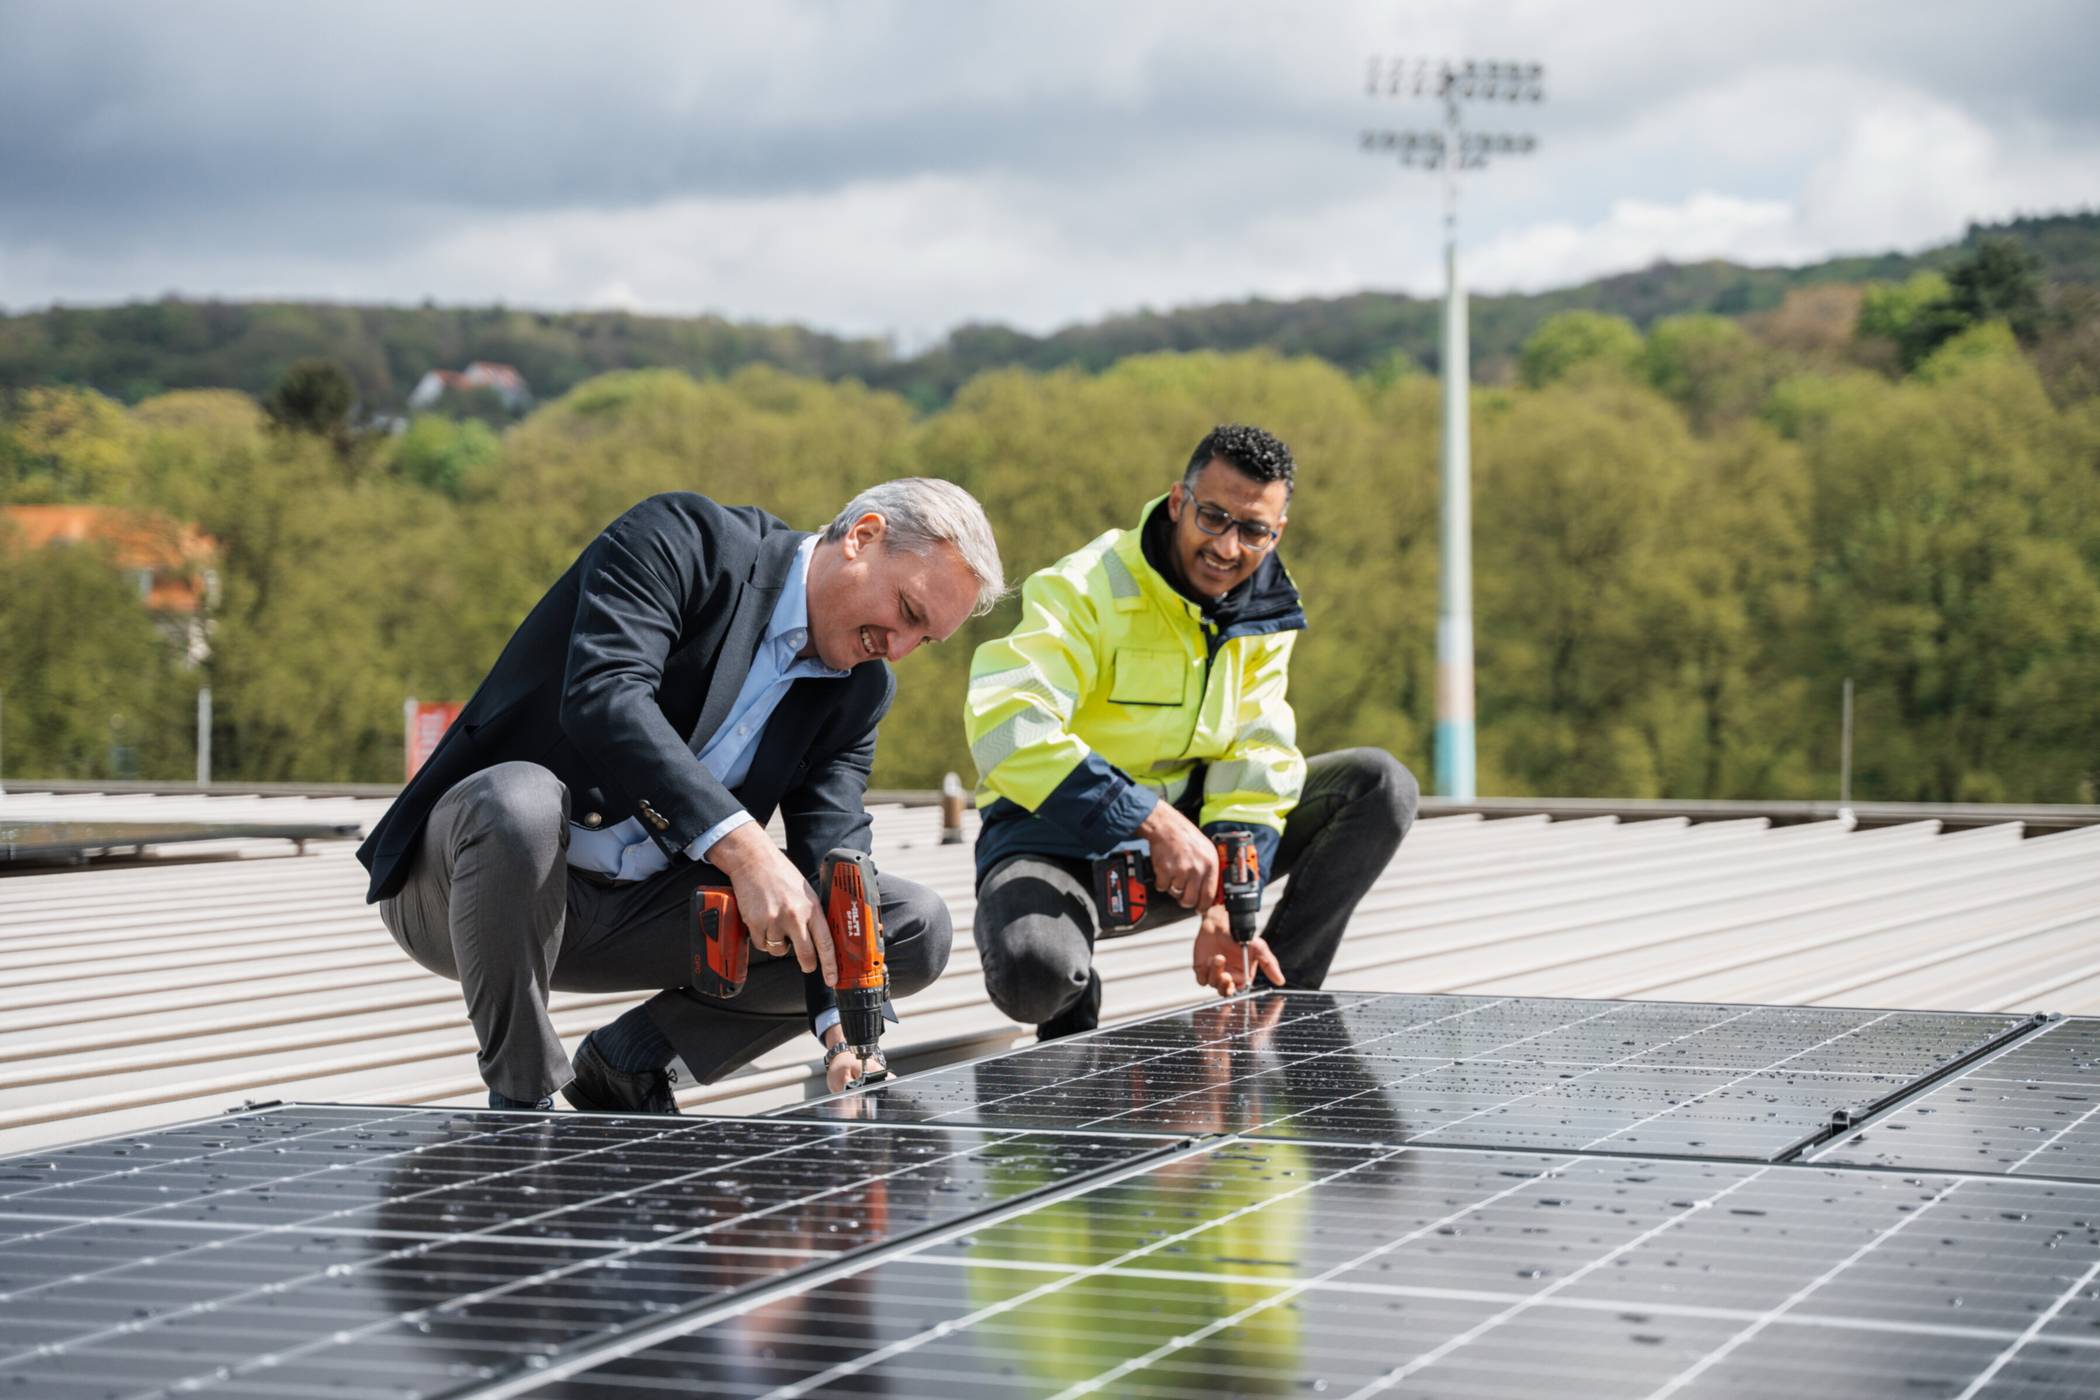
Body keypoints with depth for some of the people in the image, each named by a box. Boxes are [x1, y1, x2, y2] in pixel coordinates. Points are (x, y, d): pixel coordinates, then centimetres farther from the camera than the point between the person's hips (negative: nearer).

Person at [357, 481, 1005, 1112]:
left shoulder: (861, 690, 6)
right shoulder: (678, 537, -13)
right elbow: (602, 694, -30)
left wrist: (846, 1021, -24)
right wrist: (742, 847, -40)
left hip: (637, 912, 6)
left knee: (917, 927, -5)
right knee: (519, 803, -42)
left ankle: (630, 1062, 2)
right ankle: (521, 1096, -19)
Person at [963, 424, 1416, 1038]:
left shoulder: (1264, 614, 1)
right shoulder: (1084, 589, -21)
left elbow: (1255, 759, -5)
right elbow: (1006, 724, -36)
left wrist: (1226, 906, -19)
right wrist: (1151, 822, -41)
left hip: (1185, 822, 6)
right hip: (1062, 842, -6)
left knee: (1382, 786, -8)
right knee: (1033, 971, -39)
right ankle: (1074, 1027, 2)